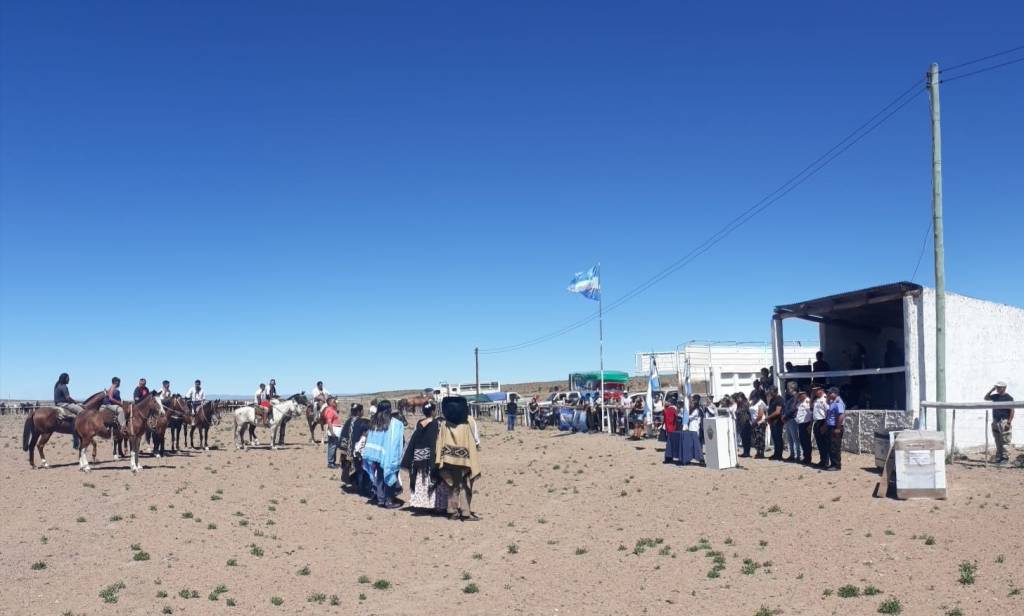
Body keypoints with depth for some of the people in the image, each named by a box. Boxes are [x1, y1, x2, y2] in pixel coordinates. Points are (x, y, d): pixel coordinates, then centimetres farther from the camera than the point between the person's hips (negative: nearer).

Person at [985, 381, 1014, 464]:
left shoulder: (1008, 398, -8)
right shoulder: (996, 396, 12)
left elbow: (1012, 411, -11)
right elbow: (986, 398, 24)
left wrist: (1009, 422, -17)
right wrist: (992, 389, 10)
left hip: (1004, 422, -7)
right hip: (996, 422, 7)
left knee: (1004, 442, -5)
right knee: (998, 442, 10)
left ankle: (1004, 458, -2)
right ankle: (998, 457, 14)